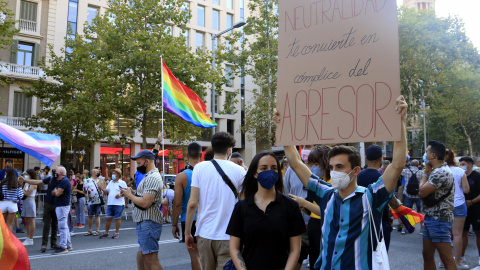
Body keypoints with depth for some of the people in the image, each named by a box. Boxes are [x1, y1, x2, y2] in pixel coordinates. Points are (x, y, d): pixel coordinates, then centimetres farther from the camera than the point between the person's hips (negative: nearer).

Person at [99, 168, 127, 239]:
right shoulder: (110, 182, 17)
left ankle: (116, 233, 13)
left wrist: (120, 195, -22)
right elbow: (107, 191, 16)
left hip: (118, 204, -5)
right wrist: (102, 189, -1)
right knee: (108, 218, 8)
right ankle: (106, 233, 19)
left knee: (118, 218, 3)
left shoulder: (122, 183, -2)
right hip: (110, 203, 5)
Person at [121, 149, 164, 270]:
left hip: (148, 224, -11)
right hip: (145, 223, 11)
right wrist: (131, 193, 6)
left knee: (151, 260, -8)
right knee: (142, 256, 19)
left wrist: (130, 195, -9)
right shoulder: (150, 176, 19)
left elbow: (145, 203, -24)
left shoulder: (152, 178, -17)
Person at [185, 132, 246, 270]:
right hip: (227, 236, -2)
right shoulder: (238, 170, -5)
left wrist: (187, 233, 3)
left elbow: (192, 204, -5)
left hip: (204, 233, 2)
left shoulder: (200, 168, -3)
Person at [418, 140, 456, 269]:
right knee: (427, 256, 16)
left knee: (447, 259, -3)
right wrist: (428, 172, 6)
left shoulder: (441, 172, -19)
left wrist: (425, 172, -8)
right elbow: (424, 192, 12)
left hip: (439, 220, -10)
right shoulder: (436, 171, 14)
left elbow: (422, 192, -20)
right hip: (430, 218, 10)